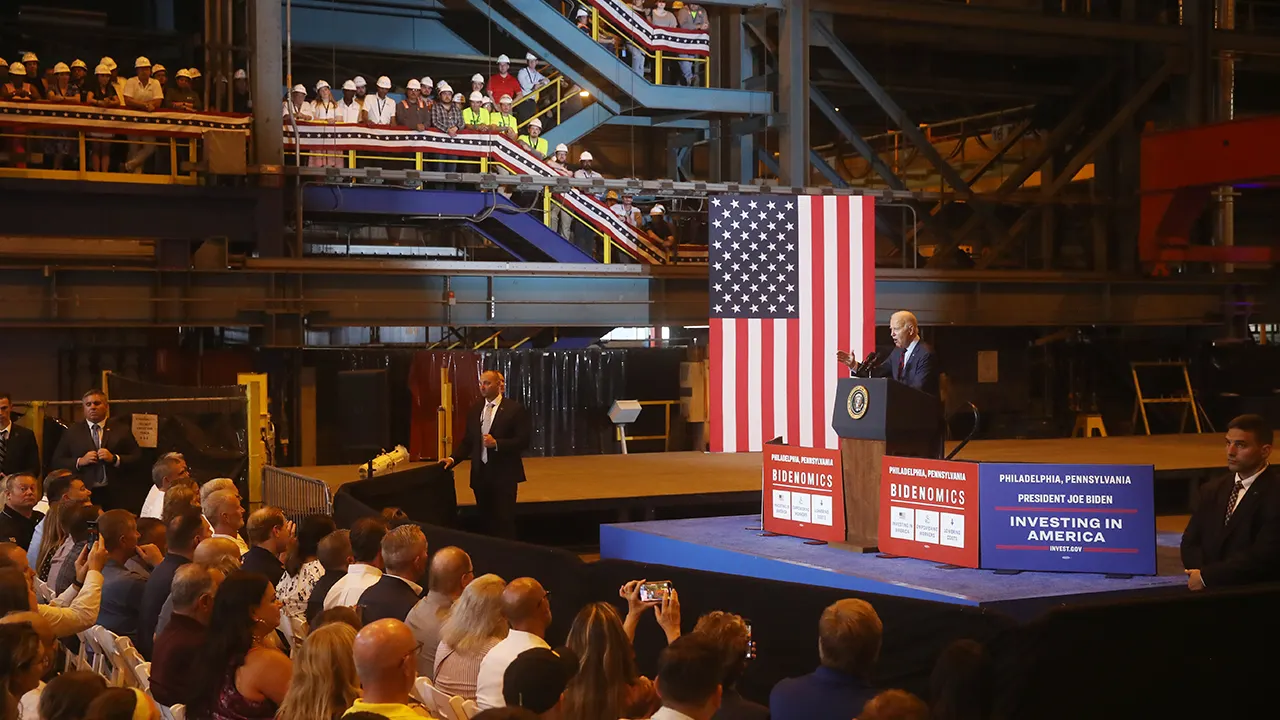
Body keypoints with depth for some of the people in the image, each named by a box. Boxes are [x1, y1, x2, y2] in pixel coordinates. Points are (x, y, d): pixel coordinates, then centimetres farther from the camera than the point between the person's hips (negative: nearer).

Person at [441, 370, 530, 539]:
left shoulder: (514, 408, -5)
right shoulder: (474, 409, 11)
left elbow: (523, 441, -10)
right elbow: (467, 441, 12)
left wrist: (496, 443, -20)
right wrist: (453, 458, -3)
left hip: (504, 474, -5)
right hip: (480, 474, 5)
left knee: (504, 523, -5)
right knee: (487, 521, 9)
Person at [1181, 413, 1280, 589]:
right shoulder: (1212, 490, 14)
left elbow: (1263, 556, -16)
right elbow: (1190, 543, 12)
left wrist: (1207, 576, -15)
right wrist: (1200, 572, -8)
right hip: (1210, 591, 5)